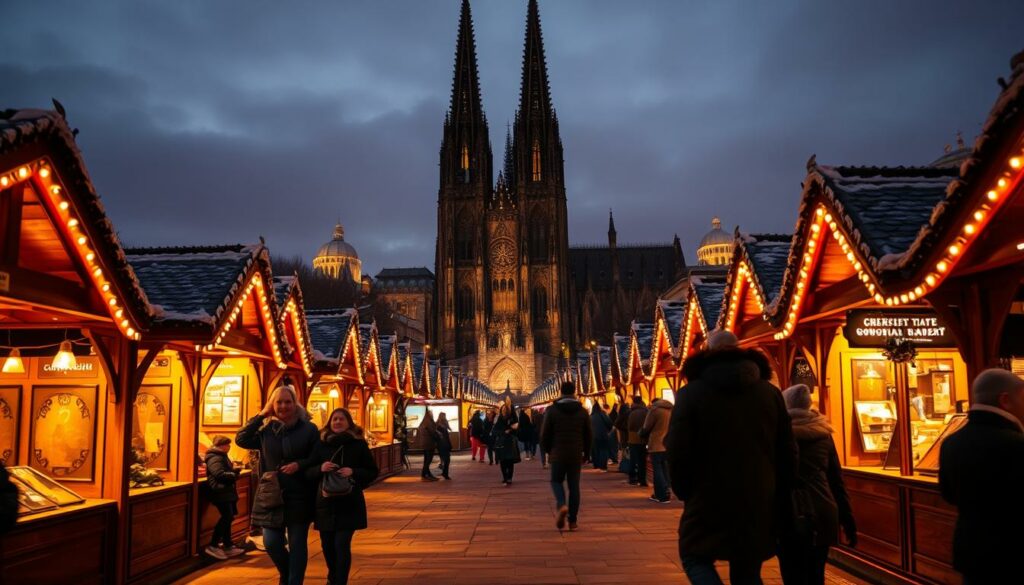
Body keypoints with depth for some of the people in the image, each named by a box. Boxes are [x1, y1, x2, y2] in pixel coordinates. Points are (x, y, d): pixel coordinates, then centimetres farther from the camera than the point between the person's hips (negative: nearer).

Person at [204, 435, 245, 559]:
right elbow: (220, 474, -28)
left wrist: (234, 470, 6)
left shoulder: (221, 456, 18)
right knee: (227, 517, -12)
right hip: (221, 492, -11)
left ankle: (227, 546, 19)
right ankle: (213, 546, -7)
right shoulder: (215, 458, -17)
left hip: (226, 492, 11)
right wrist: (234, 475, -15)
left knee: (228, 517, 13)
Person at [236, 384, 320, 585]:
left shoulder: (309, 429, -3)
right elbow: (240, 440, -7)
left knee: (297, 544, 4)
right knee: (271, 543, 4)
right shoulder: (266, 429, 5)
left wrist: (299, 465, -18)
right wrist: (260, 415, -7)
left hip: (299, 497, -2)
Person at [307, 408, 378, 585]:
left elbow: (373, 471, 2)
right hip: (325, 502, 3)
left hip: (349, 503, -2)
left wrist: (353, 472, -16)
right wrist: (320, 468, -16)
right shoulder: (321, 444, 4)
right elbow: (308, 471, 6)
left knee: (342, 544, -10)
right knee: (327, 544, 12)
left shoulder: (358, 444, 0)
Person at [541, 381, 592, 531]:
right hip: (576, 455, 2)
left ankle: (561, 505, -16)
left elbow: (545, 433, -2)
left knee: (556, 481, 13)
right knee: (574, 485, 7)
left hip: (558, 454, -2)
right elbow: (588, 435, 8)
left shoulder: (552, 410, -4)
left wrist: (546, 450, 14)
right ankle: (572, 521, 7)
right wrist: (586, 454, 17)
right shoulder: (582, 411, 4)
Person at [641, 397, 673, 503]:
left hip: (657, 445, -6)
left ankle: (663, 495, -6)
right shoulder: (672, 409, 12)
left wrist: (641, 433, 15)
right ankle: (661, 494, 15)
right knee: (665, 470, 12)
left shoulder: (654, 409, -6)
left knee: (658, 470, -1)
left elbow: (646, 428, -3)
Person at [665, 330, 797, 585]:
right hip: (759, 503, 4)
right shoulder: (770, 392, 4)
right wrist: (778, 499, 14)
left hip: (710, 500, -3)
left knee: (695, 557, 16)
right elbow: (788, 453, 5)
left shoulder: (691, 393, -6)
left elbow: (677, 452, -10)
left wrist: (684, 492, 5)